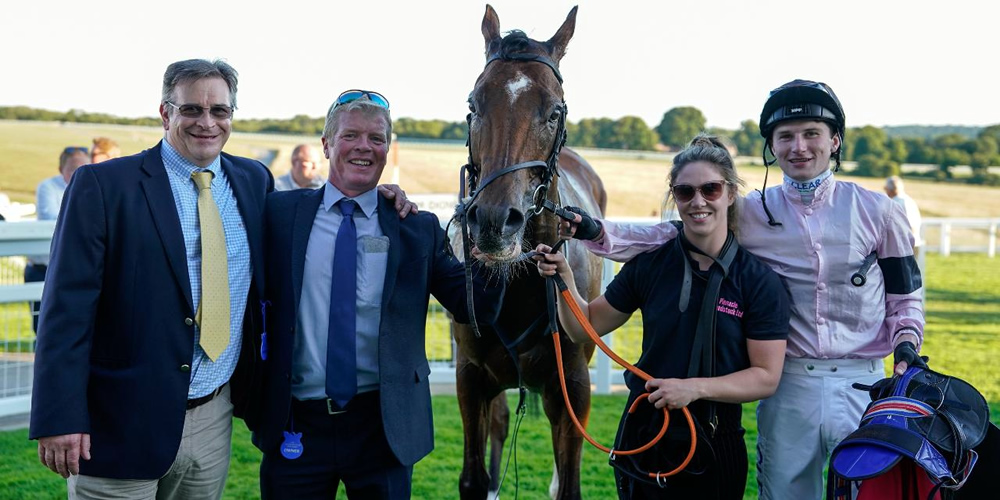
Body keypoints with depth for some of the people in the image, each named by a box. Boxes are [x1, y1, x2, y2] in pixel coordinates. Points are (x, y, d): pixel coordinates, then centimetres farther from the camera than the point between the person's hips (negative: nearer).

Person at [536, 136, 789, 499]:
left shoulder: (760, 281, -9)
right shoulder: (649, 265, -3)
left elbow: (766, 377, -10)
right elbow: (585, 328, 5)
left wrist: (696, 387, -23)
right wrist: (564, 279, -13)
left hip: (715, 442, -1)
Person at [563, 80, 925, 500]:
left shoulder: (879, 212, 2)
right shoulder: (751, 213, 2)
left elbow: (905, 296, 10)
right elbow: (668, 237, -1)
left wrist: (906, 345, -8)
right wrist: (595, 232, -13)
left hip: (863, 385, -1)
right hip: (788, 386, 1)